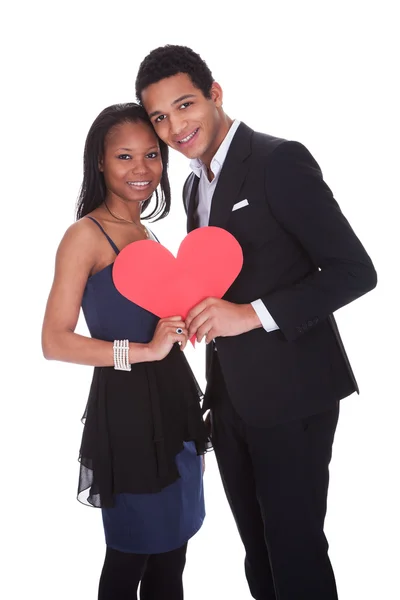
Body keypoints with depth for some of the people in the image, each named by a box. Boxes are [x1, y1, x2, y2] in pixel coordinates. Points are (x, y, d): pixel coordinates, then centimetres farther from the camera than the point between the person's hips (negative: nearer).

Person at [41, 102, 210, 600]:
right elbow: (55, 341, -17)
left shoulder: (147, 233, 13)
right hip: (126, 408, -7)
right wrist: (144, 350, -20)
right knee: (130, 558, 8)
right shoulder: (86, 234, -9)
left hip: (173, 403, 7)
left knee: (170, 558, 16)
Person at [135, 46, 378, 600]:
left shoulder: (280, 161, -12)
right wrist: (194, 311, 1)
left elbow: (354, 270, -17)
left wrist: (253, 313, -23)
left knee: (295, 553, 3)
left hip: (290, 395, -7)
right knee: (257, 551, 18)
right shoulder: (196, 184, 14)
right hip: (231, 397, 8)